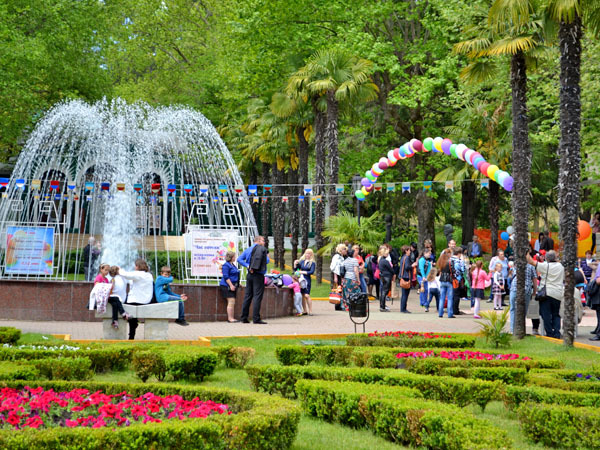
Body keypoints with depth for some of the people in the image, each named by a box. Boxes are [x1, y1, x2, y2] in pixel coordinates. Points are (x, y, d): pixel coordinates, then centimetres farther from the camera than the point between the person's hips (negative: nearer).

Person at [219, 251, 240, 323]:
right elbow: (226, 277, -17)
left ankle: (231, 318, 8)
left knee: (232, 303, 7)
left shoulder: (233, 265, 19)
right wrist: (231, 285, -22)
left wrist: (237, 284, 26)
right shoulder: (226, 265, -11)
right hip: (227, 286, -10)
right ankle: (230, 318, -14)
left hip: (233, 286, 10)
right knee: (231, 301, -14)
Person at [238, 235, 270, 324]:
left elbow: (239, 259, 7)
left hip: (249, 275, 7)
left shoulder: (248, 249, 14)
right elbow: (266, 261, -9)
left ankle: (244, 318, 12)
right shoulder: (262, 249, -6)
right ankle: (256, 318, -10)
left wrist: (247, 266, 0)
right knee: (257, 296, -7)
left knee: (247, 296, 10)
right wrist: (267, 257, 12)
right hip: (258, 275, -7)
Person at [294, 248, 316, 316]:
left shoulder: (312, 263, 0)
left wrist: (303, 272, -13)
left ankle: (310, 311, -11)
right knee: (302, 295, 5)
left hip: (307, 280, -5)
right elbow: (295, 269, 17)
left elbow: (311, 272, -11)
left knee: (306, 295, -15)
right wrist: (295, 264, -1)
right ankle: (305, 311, 14)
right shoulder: (302, 261, 13)